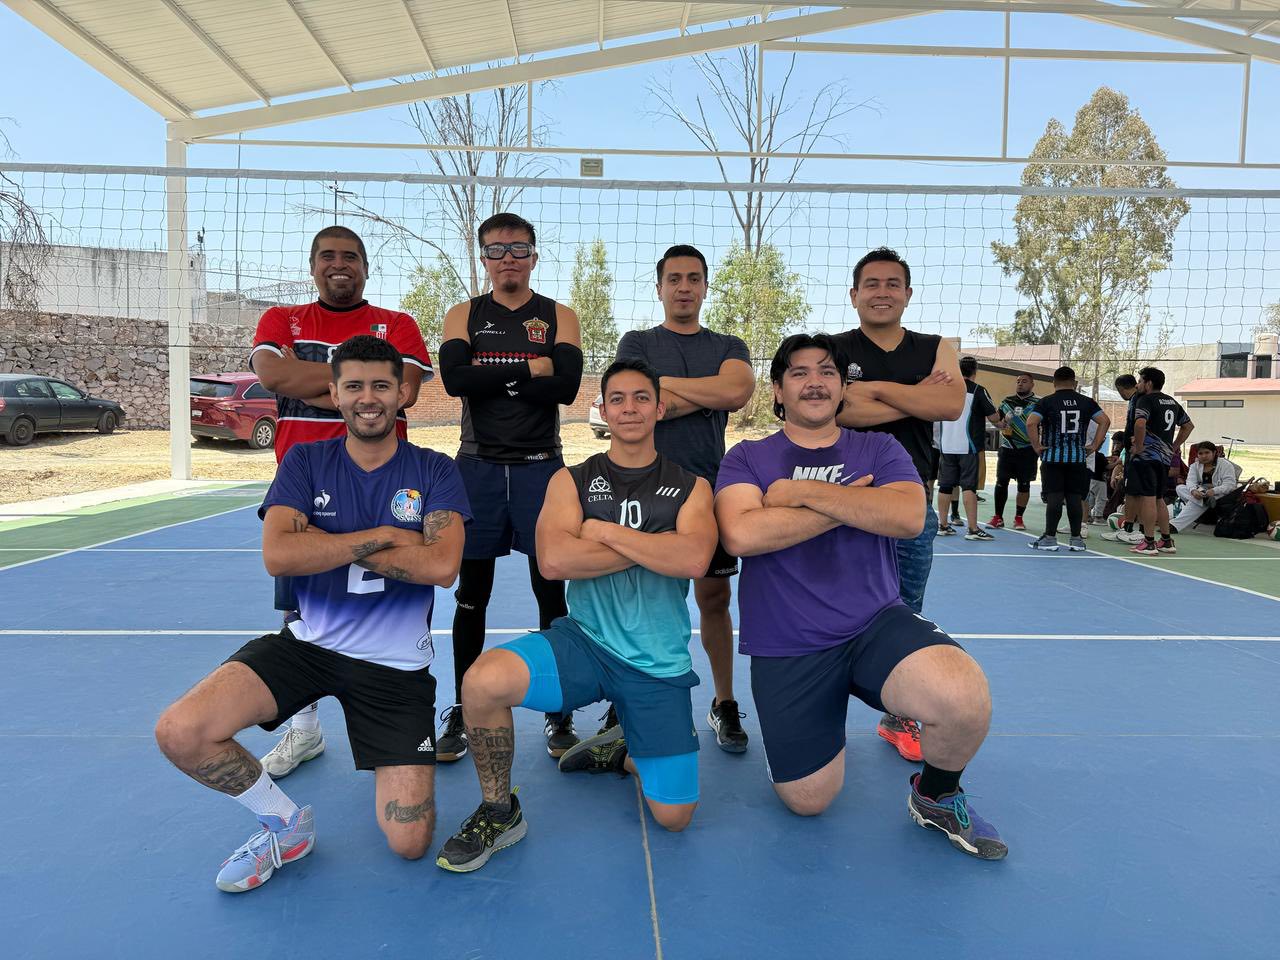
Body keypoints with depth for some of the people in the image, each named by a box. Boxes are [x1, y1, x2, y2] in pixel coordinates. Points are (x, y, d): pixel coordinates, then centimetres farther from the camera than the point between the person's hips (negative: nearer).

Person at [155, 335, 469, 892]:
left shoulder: (434, 471, -3)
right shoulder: (305, 462, 1)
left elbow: (442, 566, -19)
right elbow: (278, 555, -14)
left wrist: (329, 546, -14)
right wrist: (383, 535, -16)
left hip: (396, 663, -1)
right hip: (308, 642, 2)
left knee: (409, 844, -7)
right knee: (179, 732, -21)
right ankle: (285, 821, 7)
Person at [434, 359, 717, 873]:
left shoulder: (690, 487, 3)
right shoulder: (572, 481, 3)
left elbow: (693, 559, -17)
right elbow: (553, 560, -16)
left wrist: (604, 531, -14)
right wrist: (653, 548, -14)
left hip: (659, 666, 1)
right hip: (584, 642, 0)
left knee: (673, 816, 2)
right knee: (483, 680, -29)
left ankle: (621, 751, 36)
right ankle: (499, 812, -1)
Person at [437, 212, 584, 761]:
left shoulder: (559, 318, 5)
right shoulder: (463, 316, 8)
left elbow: (566, 386, -12)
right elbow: (454, 379, -11)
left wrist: (490, 377, -12)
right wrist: (529, 369, -13)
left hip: (540, 467, -1)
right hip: (478, 467, 1)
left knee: (551, 589, 3)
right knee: (471, 594, 8)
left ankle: (558, 713, 16)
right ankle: (461, 712, 21)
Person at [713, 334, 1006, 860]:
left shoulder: (879, 450, 6)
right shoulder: (748, 457, 1)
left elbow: (909, 516, -15)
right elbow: (740, 534, -18)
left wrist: (804, 490, -16)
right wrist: (848, 504, -13)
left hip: (877, 624, 1)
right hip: (785, 651, 0)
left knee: (966, 700, -28)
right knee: (808, 801, 4)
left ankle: (937, 795, 6)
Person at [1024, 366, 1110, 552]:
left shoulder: (1047, 402, -3)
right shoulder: (1086, 402, 6)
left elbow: (1031, 422, -16)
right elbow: (1105, 421, -1)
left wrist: (1036, 446, -8)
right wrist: (1095, 446, 2)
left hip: (1052, 457, -2)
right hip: (1078, 458, 2)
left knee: (1054, 498, -1)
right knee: (1075, 498, 6)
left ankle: (1050, 538, 2)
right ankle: (1076, 539, 9)